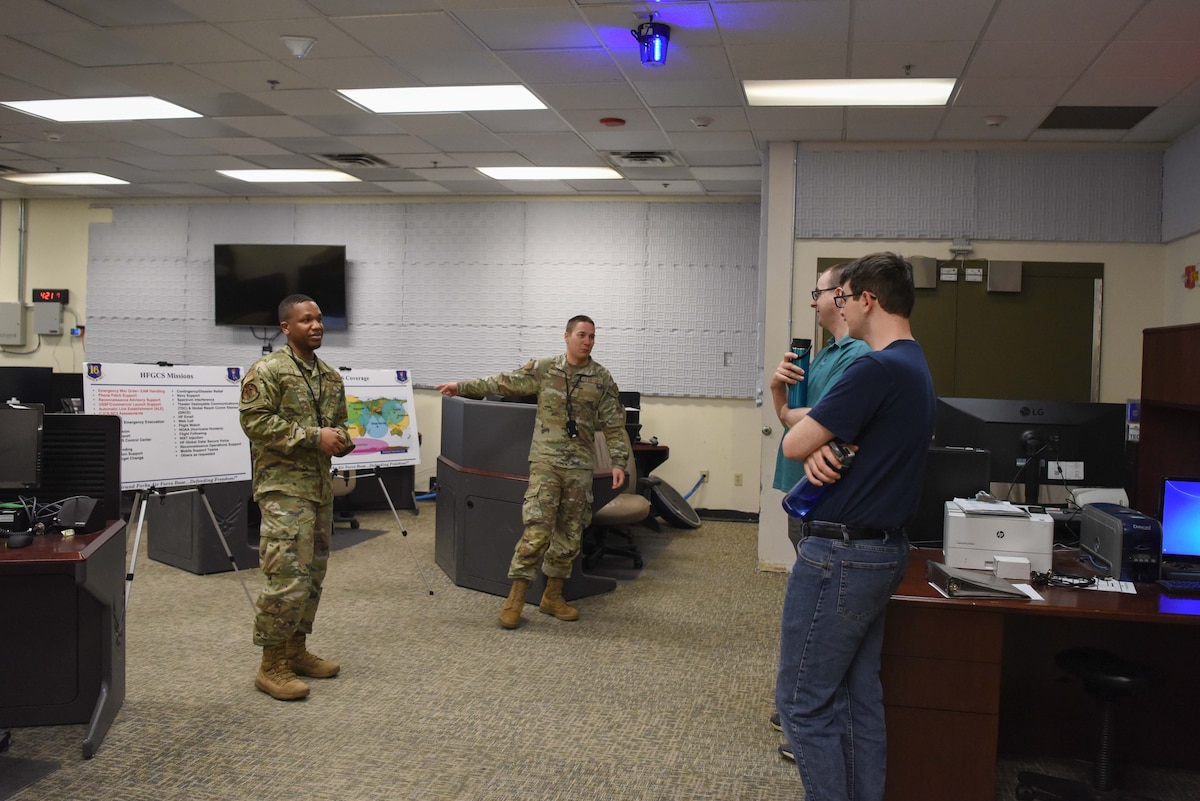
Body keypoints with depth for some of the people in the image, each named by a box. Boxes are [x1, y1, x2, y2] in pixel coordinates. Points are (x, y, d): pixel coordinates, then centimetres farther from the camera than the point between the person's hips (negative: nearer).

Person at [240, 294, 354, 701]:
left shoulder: (331, 376, 16)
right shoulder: (266, 371, -8)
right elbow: (256, 421, -17)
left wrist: (341, 438, 2)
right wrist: (314, 437, -20)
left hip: (321, 488, 8)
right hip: (283, 488, -8)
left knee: (313, 574, 14)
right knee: (288, 577, -11)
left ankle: (296, 650, 27)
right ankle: (272, 666, 0)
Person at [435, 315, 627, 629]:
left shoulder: (602, 379, 4)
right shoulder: (544, 369, 3)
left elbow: (614, 425, 4)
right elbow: (504, 383, 8)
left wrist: (619, 461, -4)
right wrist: (463, 386, 8)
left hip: (580, 467, 2)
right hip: (546, 462, -2)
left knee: (569, 533, 8)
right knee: (537, 529, -10)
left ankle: (552, 596, 21)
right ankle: (515, 599, -2)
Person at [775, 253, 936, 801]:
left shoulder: (877, 368, -20)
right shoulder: (915, 367, 13)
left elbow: (794, 443, -16)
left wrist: (819, 446, 4)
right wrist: (822, 452, 0)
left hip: (841, 556, -10)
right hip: (882, 548, 10)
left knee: (803, 701, -1)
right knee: (859, 699, 16)